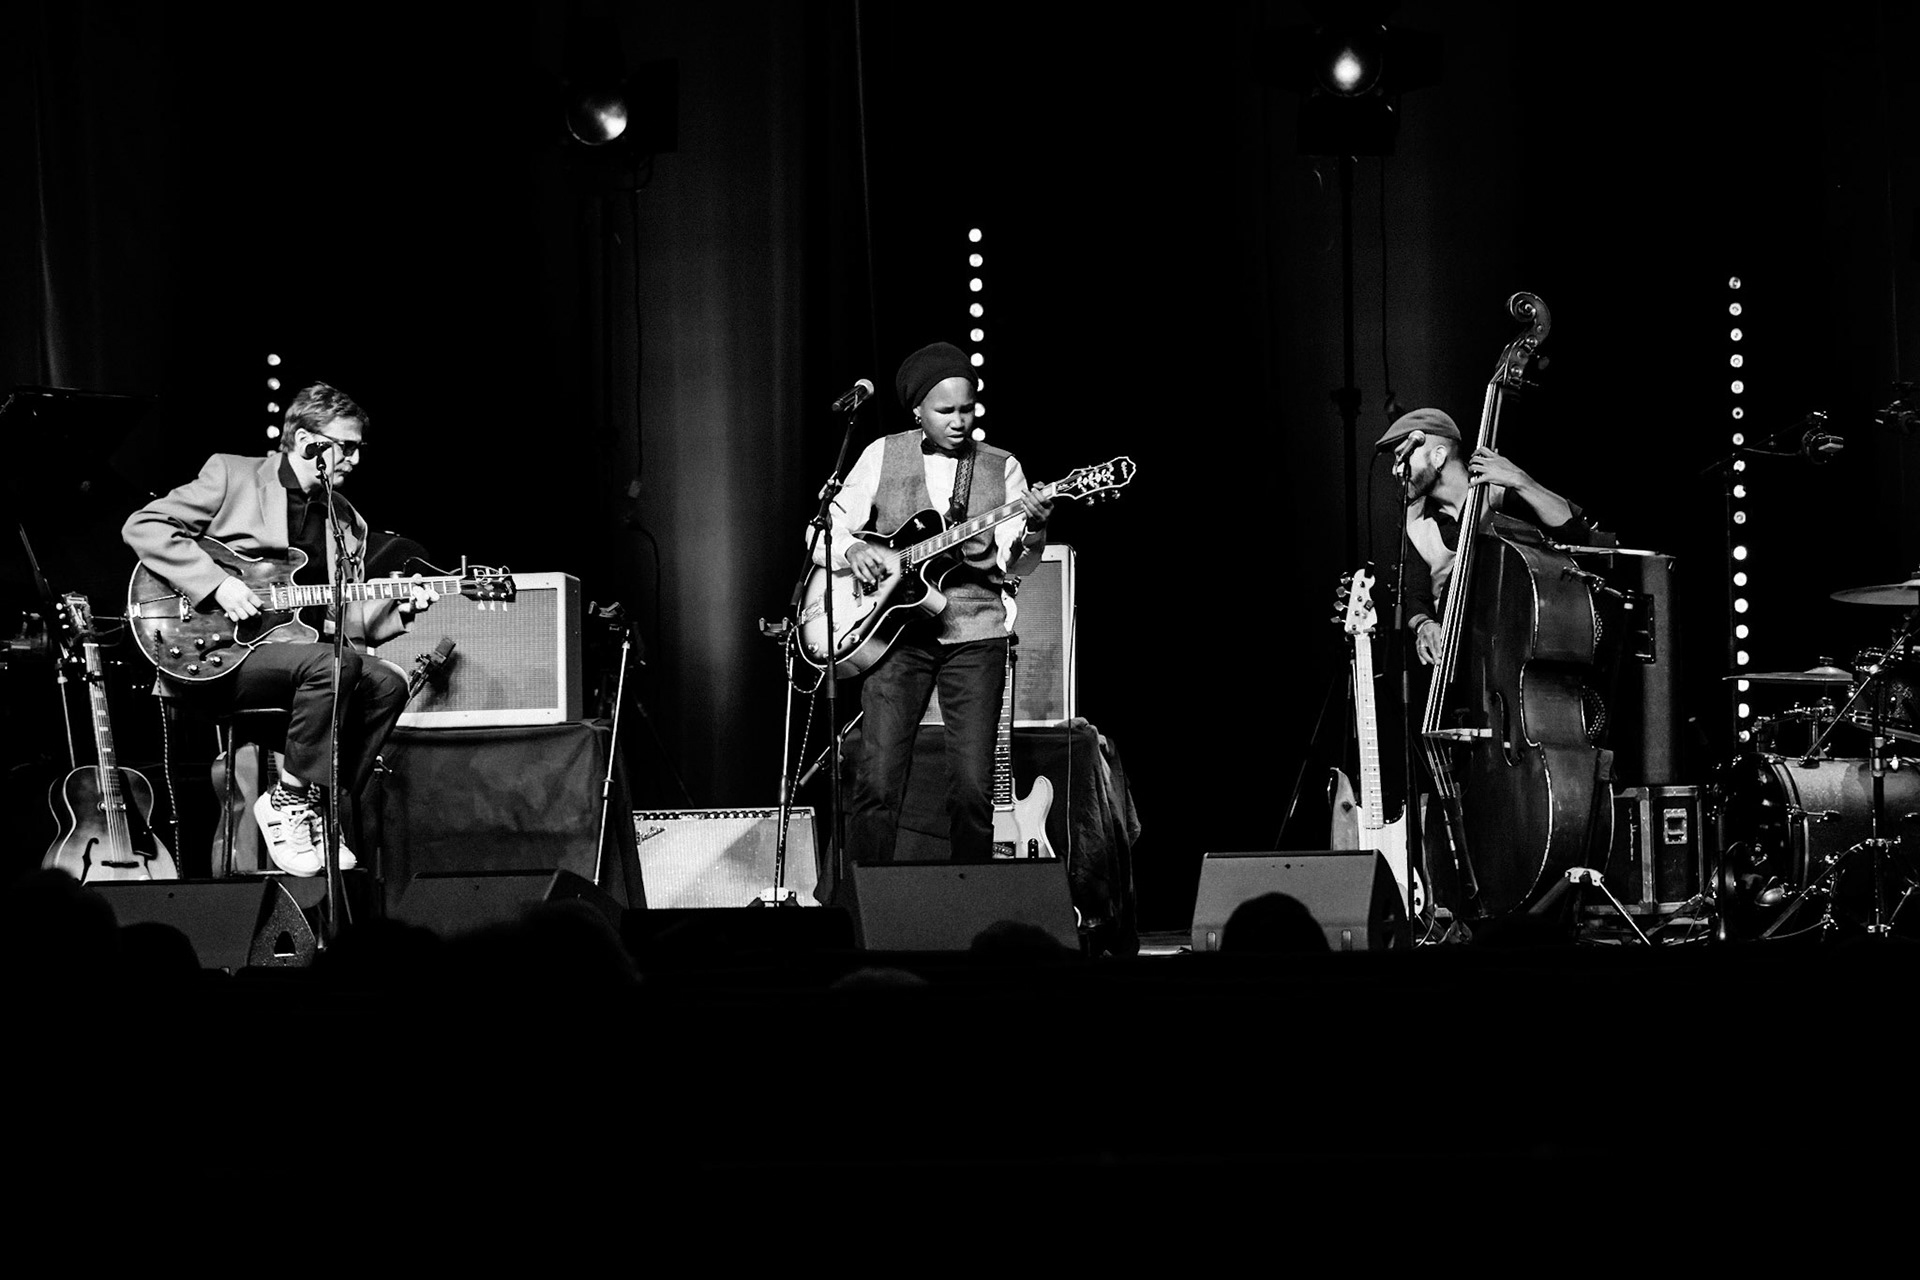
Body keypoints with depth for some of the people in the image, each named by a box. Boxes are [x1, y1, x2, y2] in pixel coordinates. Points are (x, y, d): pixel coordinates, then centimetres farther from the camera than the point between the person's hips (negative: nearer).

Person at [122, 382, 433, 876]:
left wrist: (394, 610, -7)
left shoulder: (348, 524, 17)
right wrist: (216, 584, -17)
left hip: (292, 646, 7)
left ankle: (313, 811, -9)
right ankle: (288, 798, -16)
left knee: (386, 682, -17)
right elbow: (142, 526, -7)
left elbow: (346, 621, 15)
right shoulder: (232, 475, 0)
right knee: (332, 664, -29)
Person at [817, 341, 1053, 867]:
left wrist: (1031, 532, -22)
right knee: (877, 782, -7)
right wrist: (851, 549, -13)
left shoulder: (1002, 468, 7)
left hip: (974, 633, 0)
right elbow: (826, 530, 8)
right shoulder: (883, 456, 7)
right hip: (896, 631, 0)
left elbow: (1015, 565, -1)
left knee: (973, 789, -5)